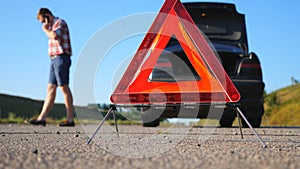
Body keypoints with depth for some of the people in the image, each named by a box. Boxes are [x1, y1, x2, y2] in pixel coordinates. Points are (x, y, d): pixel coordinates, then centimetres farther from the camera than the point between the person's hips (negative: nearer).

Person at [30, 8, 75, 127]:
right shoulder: (53, 26, 22)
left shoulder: (60, 23, -5)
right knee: (51, 89, 4)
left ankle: (70, 120, -6)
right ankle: (42, 118, 3)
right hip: (54, 60, 9)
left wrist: (45, 29, -10)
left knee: (64, 88, -8)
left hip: (61, 59, -9)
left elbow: (54, 36, -24)